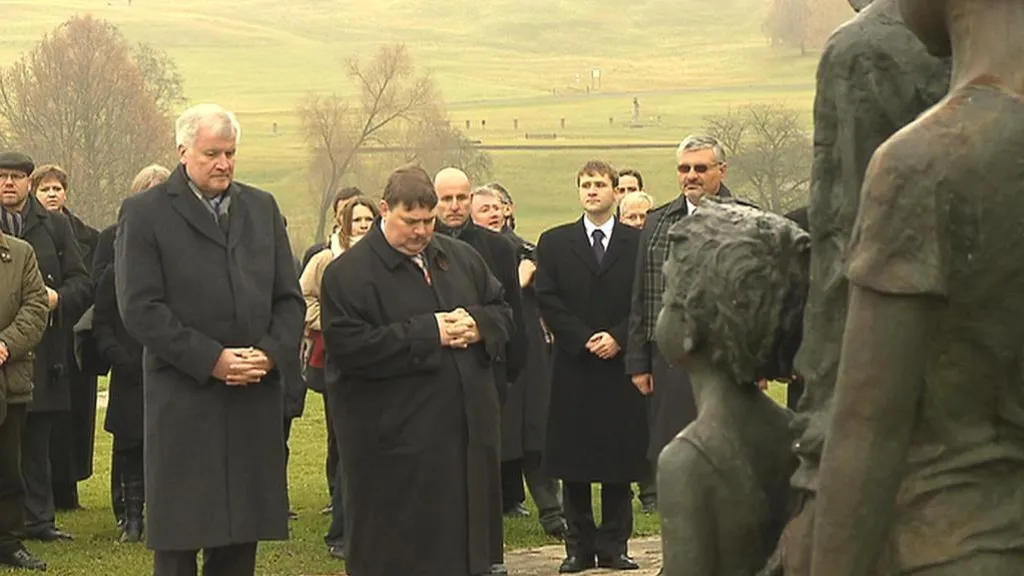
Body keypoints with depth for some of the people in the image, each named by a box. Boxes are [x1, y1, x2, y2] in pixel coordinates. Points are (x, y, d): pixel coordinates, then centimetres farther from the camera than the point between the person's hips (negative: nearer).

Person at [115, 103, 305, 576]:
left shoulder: (262, 208, 14)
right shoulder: (145, 213, -2)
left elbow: (289, 298, 14)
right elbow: (140, 308, -9)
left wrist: (273, 354, -5)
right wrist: (211, 360, -14)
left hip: (256, 396, 4)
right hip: (183, 401, -4)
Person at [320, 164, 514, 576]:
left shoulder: (462, 258, 12)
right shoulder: (349, 273, -8)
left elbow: (502, 311, 19)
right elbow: (348, 347, -18)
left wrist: (478, 324, -6)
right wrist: (428, 334, -19)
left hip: (466, 431, 6)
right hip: (394, 441, -6)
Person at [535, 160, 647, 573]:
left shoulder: (639, 242, 6)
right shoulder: (554, 242, 8)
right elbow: (548, 300, 1)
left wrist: (618, 337, -11)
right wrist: (584, 339, -10)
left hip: (621, 365, 0)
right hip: (574, 366, 0)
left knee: (621, 460, 3)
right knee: (573, 462, 2)